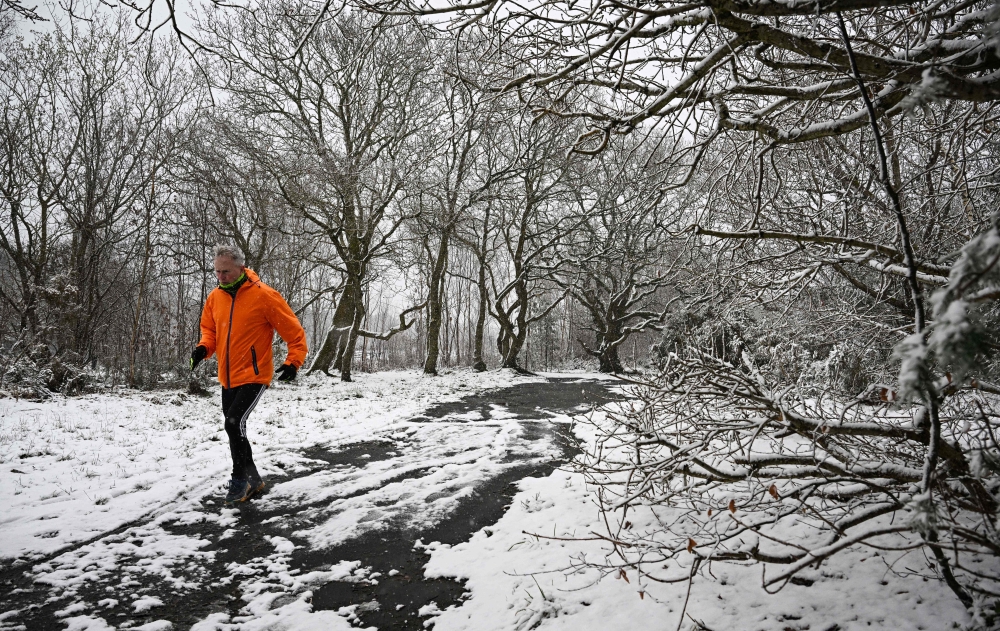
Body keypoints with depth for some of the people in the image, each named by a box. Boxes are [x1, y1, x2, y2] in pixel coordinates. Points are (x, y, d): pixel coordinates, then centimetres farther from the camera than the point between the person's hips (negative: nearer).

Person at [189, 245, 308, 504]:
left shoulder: (264, 296, -14)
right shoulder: (215, 297, 3)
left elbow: (294, 331, -10)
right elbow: (209, 329, 17)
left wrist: (294, 362, -17)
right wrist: (204, 347, -3)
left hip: (254, 376, -7)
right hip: (228, 379, 7)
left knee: (234, 423, -18)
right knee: (234, 428, 14)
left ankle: (241, 478, 2)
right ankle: (253, 480, 30)